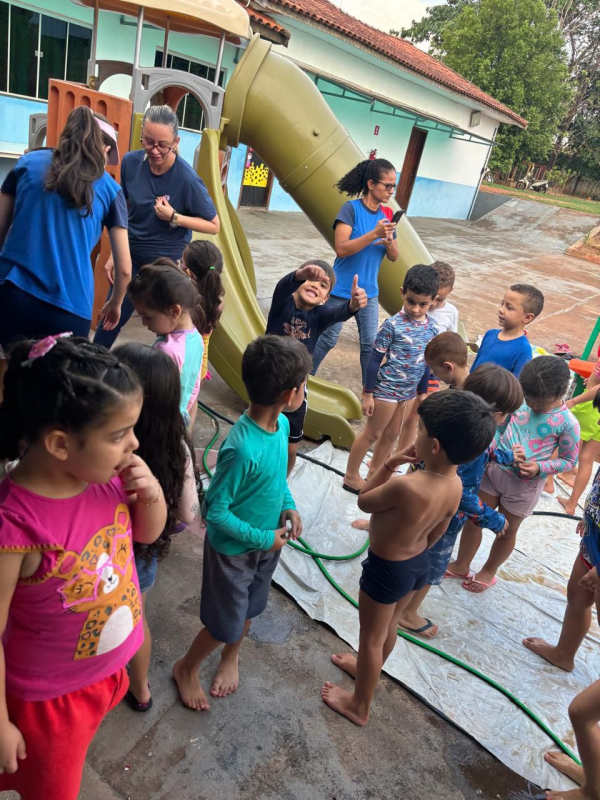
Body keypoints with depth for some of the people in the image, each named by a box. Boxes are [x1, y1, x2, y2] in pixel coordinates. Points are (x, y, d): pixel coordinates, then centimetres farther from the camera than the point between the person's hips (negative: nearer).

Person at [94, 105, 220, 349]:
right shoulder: (131, 162, -10)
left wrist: (174, 217, -25)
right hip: (131, 257, 4)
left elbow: (214, 225, -13)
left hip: (168, 263, -4)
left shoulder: (187, 179, -22)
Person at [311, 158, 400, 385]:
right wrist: (374, 234, -30)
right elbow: (341, 249, -22)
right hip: (342, 289, -5)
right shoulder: (351, 208, -13)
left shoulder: (386, 215, 3)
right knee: (328, 340, 7)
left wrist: (389, 242, -16)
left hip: (368, 291, 5)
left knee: (370, 344, 7)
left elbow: (394, 257, 5)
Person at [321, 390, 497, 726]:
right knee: (390, 624, 30)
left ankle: (360, 705, 38)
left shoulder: (406, 486, -38)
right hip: (419, 562, 7)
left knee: (371, 636, 16)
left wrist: (390, 464, -17)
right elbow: (436, 534, 3)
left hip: (387, 569, -7)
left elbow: (364, 501, -18)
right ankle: (369, 669, 57)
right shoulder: (455, 485, -13)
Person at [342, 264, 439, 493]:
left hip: (409, 392, 6)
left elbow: (428, 362, 9)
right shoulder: (393, 324, -19)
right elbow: (374, 359, -15)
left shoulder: (432, 327, -2)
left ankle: (374, 471, 39)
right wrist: (368, 394, -13)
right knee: (372, 434, 7)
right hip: (387, 389, -6)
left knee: (391, 435, 19)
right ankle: (350, 476, 24)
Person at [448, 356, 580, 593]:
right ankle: (461, 565, 35)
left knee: (506, 530, 17)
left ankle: (488, 572, 42)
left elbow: (569, 460, -6)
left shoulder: (567, 423, -16)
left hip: (524, 484, -3)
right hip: (493, 468, 3)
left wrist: (539, 468, -22)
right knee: (472, 519, 13)